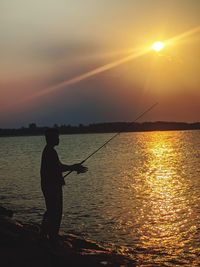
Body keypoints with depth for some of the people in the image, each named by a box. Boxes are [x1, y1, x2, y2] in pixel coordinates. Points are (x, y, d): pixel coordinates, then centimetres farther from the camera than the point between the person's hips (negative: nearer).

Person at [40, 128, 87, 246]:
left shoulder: (48, 151, 15)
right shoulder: (51, 152, -18)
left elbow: (58, 166, 21)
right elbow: (58, 168, -22)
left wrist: (73, 167, 16)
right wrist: (74, 168, -13)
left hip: (49, 186, 11)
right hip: (52, 186, -11)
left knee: (51, 210, 19)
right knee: (55, 212, -4)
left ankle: (44, 234, 27)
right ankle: (53, 237, 2)